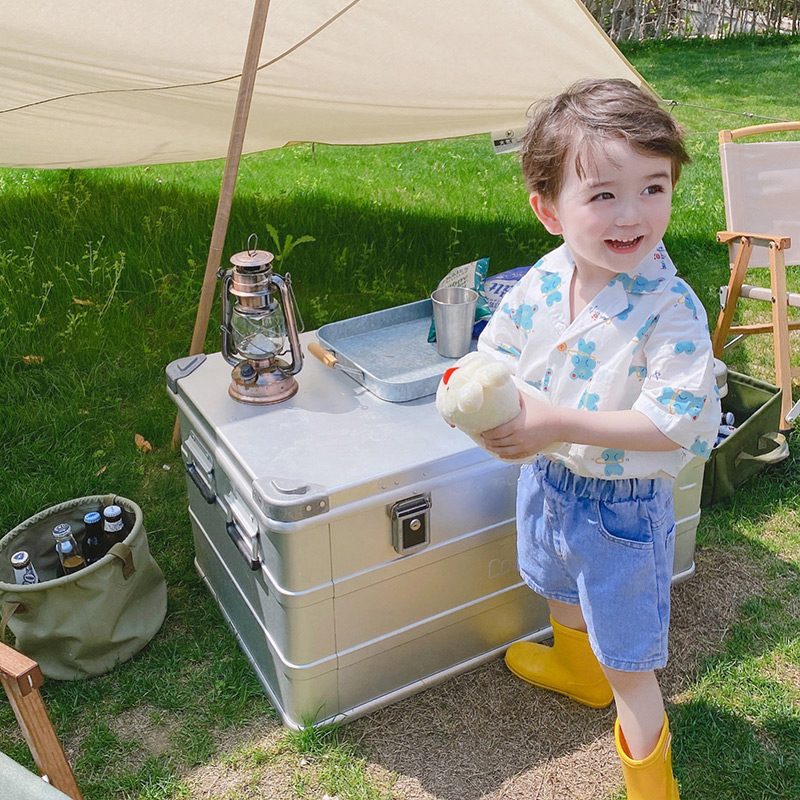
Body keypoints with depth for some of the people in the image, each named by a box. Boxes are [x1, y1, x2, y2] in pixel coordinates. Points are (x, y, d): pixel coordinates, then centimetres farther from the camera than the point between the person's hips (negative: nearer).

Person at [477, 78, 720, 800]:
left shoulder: (670, 311, -27)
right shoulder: (542, 281, -11)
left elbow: (677, 423, -31)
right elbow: (498, 349, 4)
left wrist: (558, 423, -35)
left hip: (623, 505, -6)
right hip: (545, 479, 7)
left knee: (627, 659, 9)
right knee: (561, 590, 34)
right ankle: (575, 669, 66)